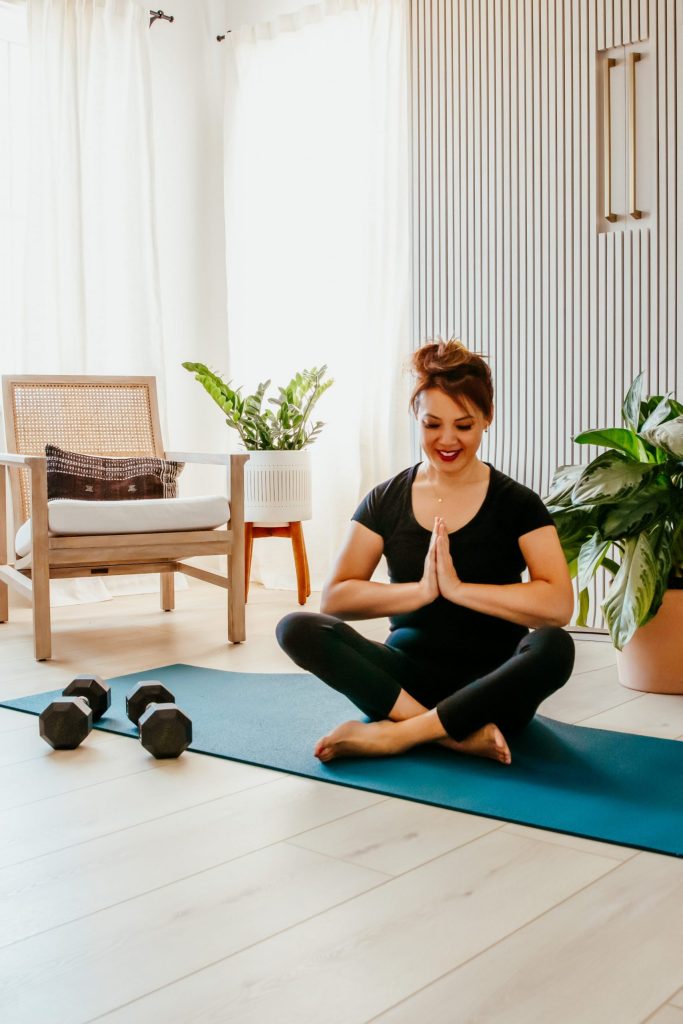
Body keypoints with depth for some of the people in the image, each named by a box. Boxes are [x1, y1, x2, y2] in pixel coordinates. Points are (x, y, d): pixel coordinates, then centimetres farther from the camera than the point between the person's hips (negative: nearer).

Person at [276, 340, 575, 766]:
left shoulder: (517, 504, -3)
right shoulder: (386, 500, 3)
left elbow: (558, 605, -17)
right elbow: (334, 598, -5)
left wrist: (457, 588, -21)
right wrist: (421, 590, -18)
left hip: (490, 683, -2)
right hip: (408, 675, 2)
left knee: (554, 648, -34)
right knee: (298, 629, -23)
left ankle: (392, 734, -28)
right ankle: (460, 733, -30)